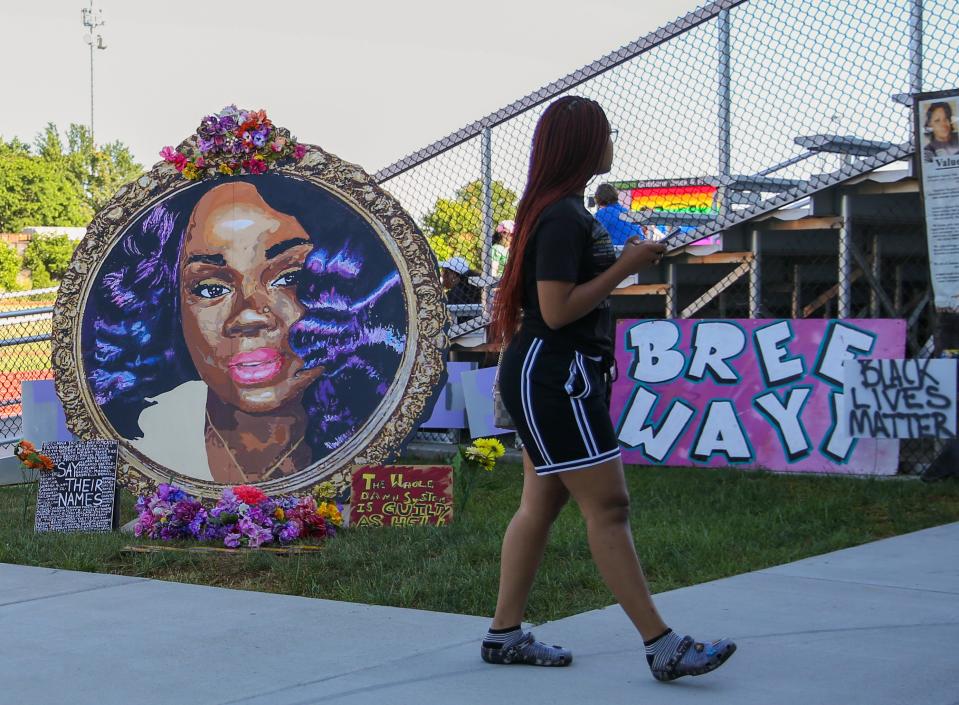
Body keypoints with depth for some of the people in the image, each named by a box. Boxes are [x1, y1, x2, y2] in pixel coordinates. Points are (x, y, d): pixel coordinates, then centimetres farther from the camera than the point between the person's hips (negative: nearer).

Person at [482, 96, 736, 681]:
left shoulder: (563, 211, 15)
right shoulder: (563, 217, -18)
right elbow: (557, 310, -22)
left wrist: (628, 257, 13)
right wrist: (627, 266, -17)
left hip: (560, 376, 11)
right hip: (550, 376, -11)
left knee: (541, 504, 12)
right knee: (608, 506, -9)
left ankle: (505, 634, 18)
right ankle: (663, 645, -6)